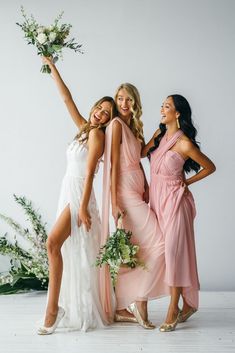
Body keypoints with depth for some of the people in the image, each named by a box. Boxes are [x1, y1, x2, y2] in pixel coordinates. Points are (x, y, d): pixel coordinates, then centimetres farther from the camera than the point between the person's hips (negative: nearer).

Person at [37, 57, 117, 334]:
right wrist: (51, 67, 21)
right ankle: (75, 308, 17)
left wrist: (83, 206, -20)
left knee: (53, 243, -21)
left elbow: (90, 172, -15)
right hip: (68, 192, 9)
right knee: (69, 250, 9)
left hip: (79, 194, -9)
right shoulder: (84, 128, 15)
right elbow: (66, 97, 19)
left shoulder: (97, 134, -6)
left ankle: (53, 309, -20)